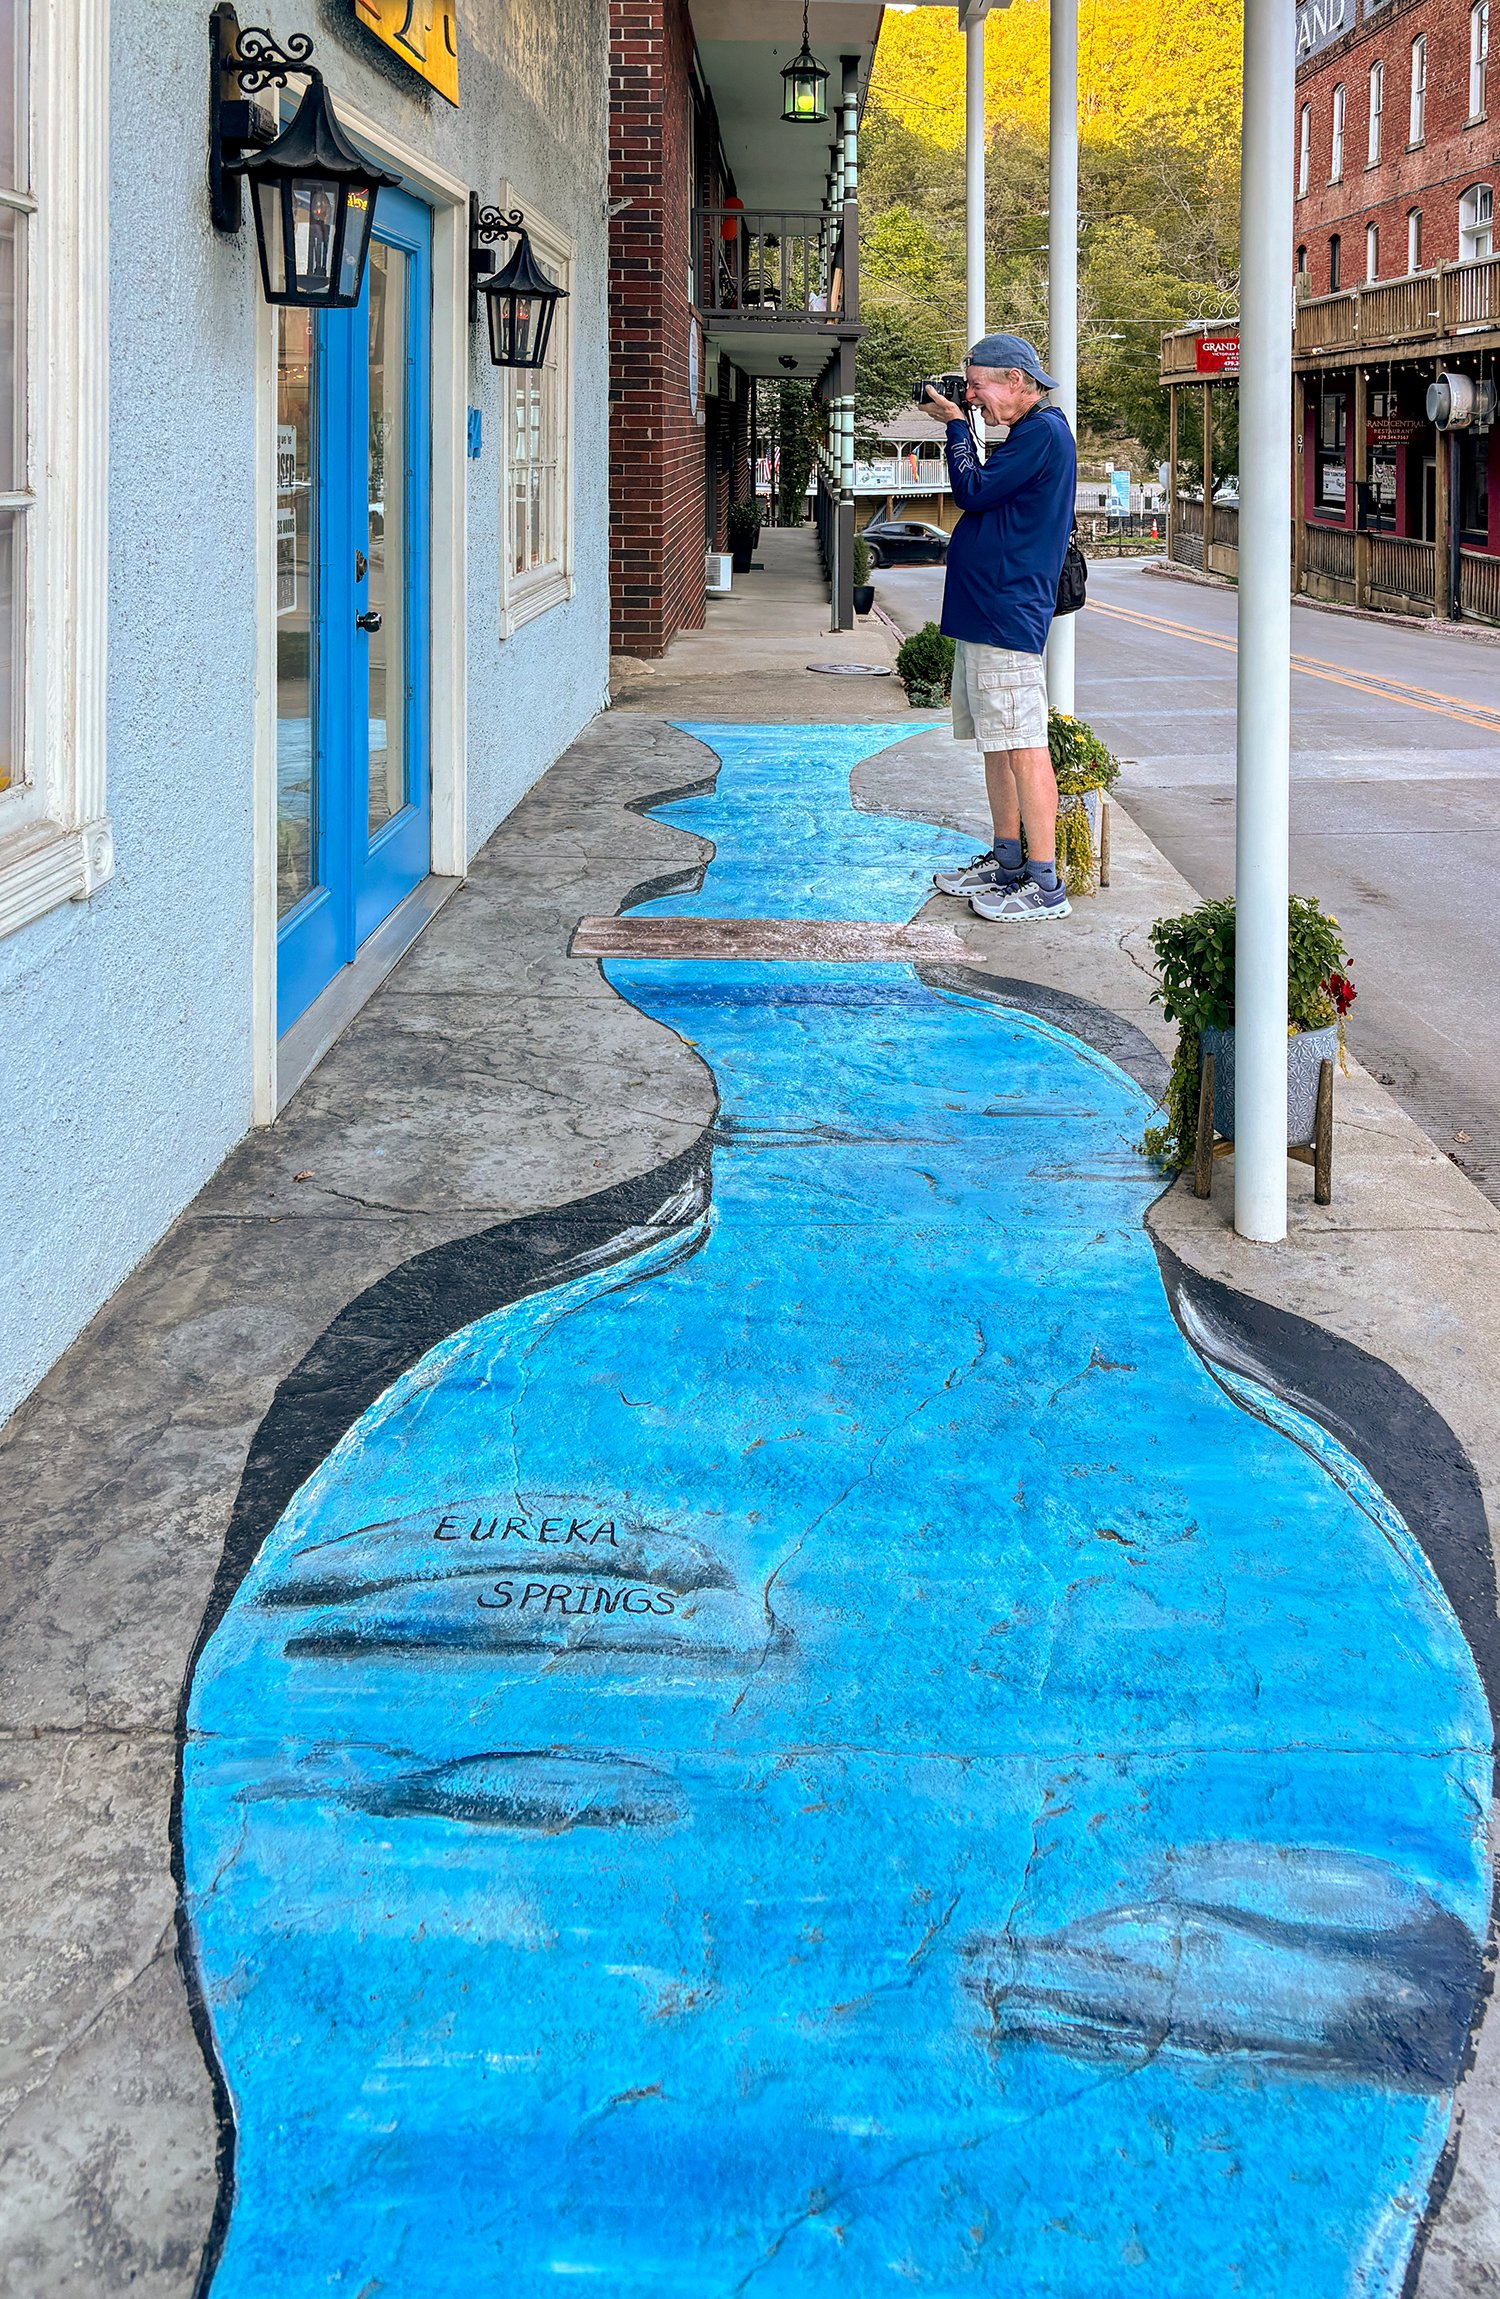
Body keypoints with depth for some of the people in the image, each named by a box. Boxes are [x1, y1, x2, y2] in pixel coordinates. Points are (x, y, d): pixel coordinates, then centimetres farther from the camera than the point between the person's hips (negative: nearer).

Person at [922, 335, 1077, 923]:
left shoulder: (1043, 432, -13)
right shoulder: (1027, 434, 19)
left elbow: (972, 492, -14)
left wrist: (956, 425, -5)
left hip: (1008, 614, -11)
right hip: (984, 611, 11)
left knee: (1022, 746, -11)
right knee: (995, 743, 16)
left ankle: (1045, 884, -11)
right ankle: (1006, 861, 25)